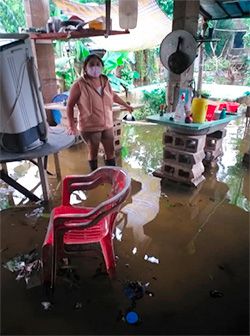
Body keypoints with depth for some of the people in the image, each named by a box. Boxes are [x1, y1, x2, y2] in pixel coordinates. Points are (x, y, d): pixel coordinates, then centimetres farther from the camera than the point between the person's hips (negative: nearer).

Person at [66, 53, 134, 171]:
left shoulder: (105, 81, 3)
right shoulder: (79, 84, -14)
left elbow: (113, 95, 21)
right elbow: (70, 105, -9)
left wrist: (126, 105, 30)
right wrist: (71, 125, -16)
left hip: (107, 125, 5)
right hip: (90, 127, -5)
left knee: (110, 152, 12)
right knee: (93, 152, 10)